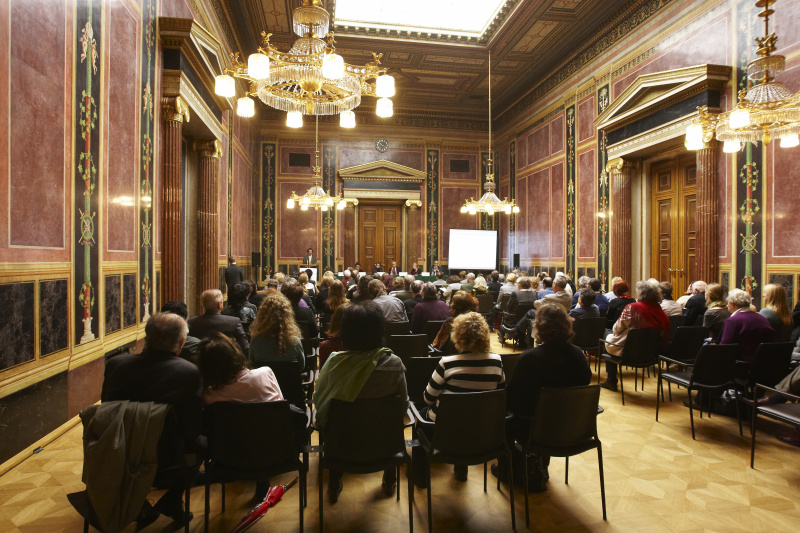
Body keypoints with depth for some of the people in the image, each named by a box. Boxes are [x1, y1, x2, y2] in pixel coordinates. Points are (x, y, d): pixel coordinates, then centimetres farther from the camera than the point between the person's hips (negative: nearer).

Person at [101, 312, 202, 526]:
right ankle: (172, 500, 20)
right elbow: (193, 429, -15)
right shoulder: (189, 372, -23)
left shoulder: (115, 363, -11)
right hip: (164, 463, -4)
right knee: (203, 443, 21)